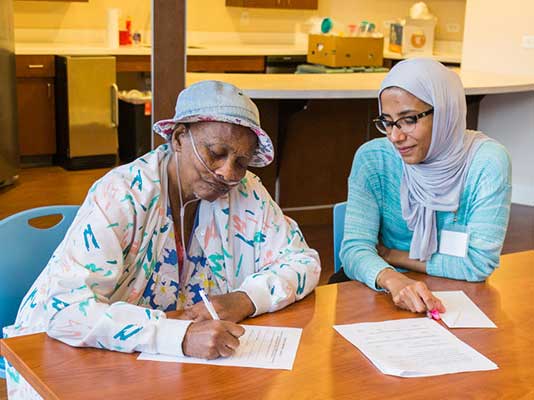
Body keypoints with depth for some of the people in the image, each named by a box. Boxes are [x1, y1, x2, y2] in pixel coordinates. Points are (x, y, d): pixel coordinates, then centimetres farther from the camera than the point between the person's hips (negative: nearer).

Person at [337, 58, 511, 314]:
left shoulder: (487, 161, -14)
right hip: (385, 292, 2)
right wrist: (392, 279, -37)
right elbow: (355, 247, -16)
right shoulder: (372, 158, -9)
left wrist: (390, 255, -9)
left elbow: (479, 264, -14)